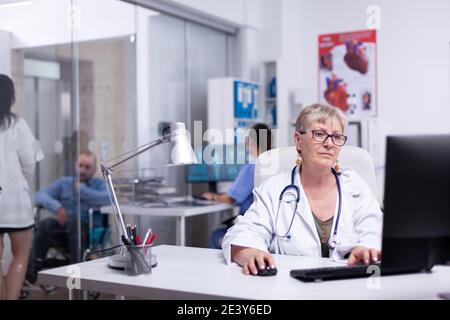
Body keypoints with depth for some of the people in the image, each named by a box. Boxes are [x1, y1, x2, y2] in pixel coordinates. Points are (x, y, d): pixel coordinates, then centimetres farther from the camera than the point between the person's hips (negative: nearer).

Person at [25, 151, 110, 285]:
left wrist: (82, 189, -6)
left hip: (89, 230, -3)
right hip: (63, 228, 3)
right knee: (45, 224, -28)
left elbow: (107, 199, -11)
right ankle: (31, 273, -27)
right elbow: (40, 195, 4)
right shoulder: (64, 182, 20)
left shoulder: (99, 184, 12)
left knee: (75, 223, -35)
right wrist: (56, 206, -15)